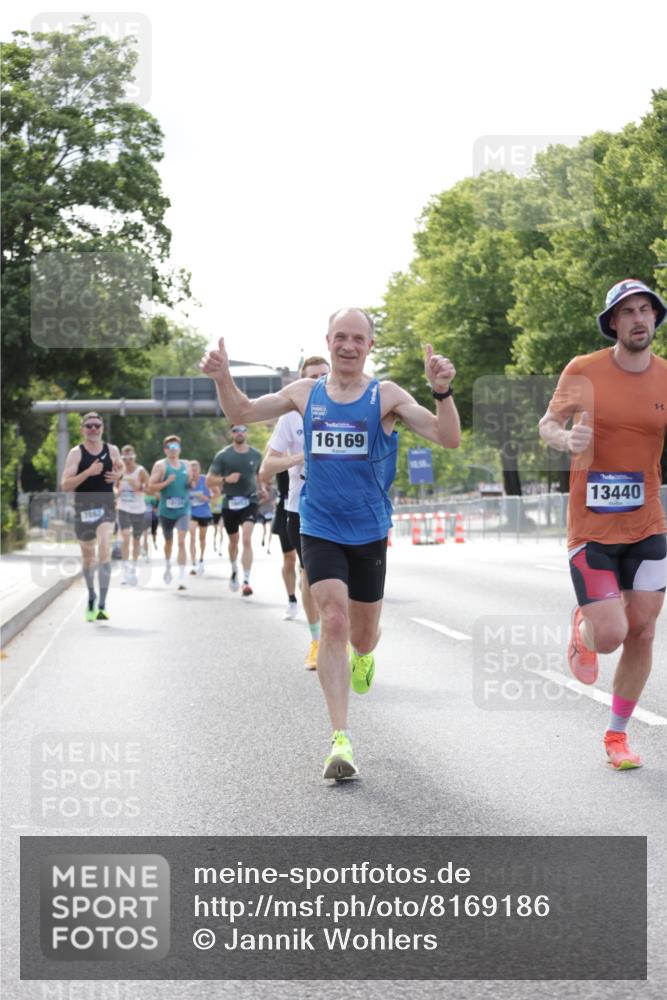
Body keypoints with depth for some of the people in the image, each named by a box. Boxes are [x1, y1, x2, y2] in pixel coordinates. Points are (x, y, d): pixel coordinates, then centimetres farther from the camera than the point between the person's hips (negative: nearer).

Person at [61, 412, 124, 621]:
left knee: (104, 552, -21)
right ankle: (91, 597, 39)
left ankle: (102, 605, -22)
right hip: (83, 508, 0)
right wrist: (88, 472, -26)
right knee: (88, 558, 14)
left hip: (106, 507, 0)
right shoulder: (76, 453, -5)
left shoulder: (112, 451, 3)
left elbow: (121, 469, 24)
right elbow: (65, 485, -13)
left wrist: (118, 475, -1)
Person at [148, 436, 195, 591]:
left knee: (181, 541, -13)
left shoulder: (186, 465, 8)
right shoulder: (160, 465, -3)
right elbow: (151, 487, -8)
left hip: (183, 509, 1)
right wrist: (166, 482, -22)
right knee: (168, 542, 16)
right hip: (166, 510, -1)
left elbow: (192, 485, 20)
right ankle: (167, 566, 45)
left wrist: (191, 482, -3)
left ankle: (182, 578, -16)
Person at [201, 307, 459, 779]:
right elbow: (243, 412, 14)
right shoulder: (306, 393, 2)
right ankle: (341, 738, -16)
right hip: (320, 529, 0)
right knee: (334, 622, -16)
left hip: (370, 532, 0)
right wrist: (223, 378, -5)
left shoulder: (386, 396, -5)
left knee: (362, 635, 12)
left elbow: (449, 438, -13)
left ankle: (363, 655, 52)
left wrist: (443, 391, -30)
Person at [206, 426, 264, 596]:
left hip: (249, 502, -1)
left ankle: (246, 581, -22)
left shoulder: (255, 455, 3)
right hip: (230, 503, 1)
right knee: (234, 540, 17)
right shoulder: (223, 455, -4)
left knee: (247, 539, -18)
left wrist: (262, 489, 2)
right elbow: (209, 481, -4)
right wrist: (225, 479, -22)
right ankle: (234, 570, 46)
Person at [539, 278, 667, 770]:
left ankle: (617, 735, 21)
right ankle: (583, 627, 27)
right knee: (610, 635, -12)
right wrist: (566, 439, -16)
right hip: (591, 530, -3)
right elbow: (549, 422, 7)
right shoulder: (583, 371, -6)